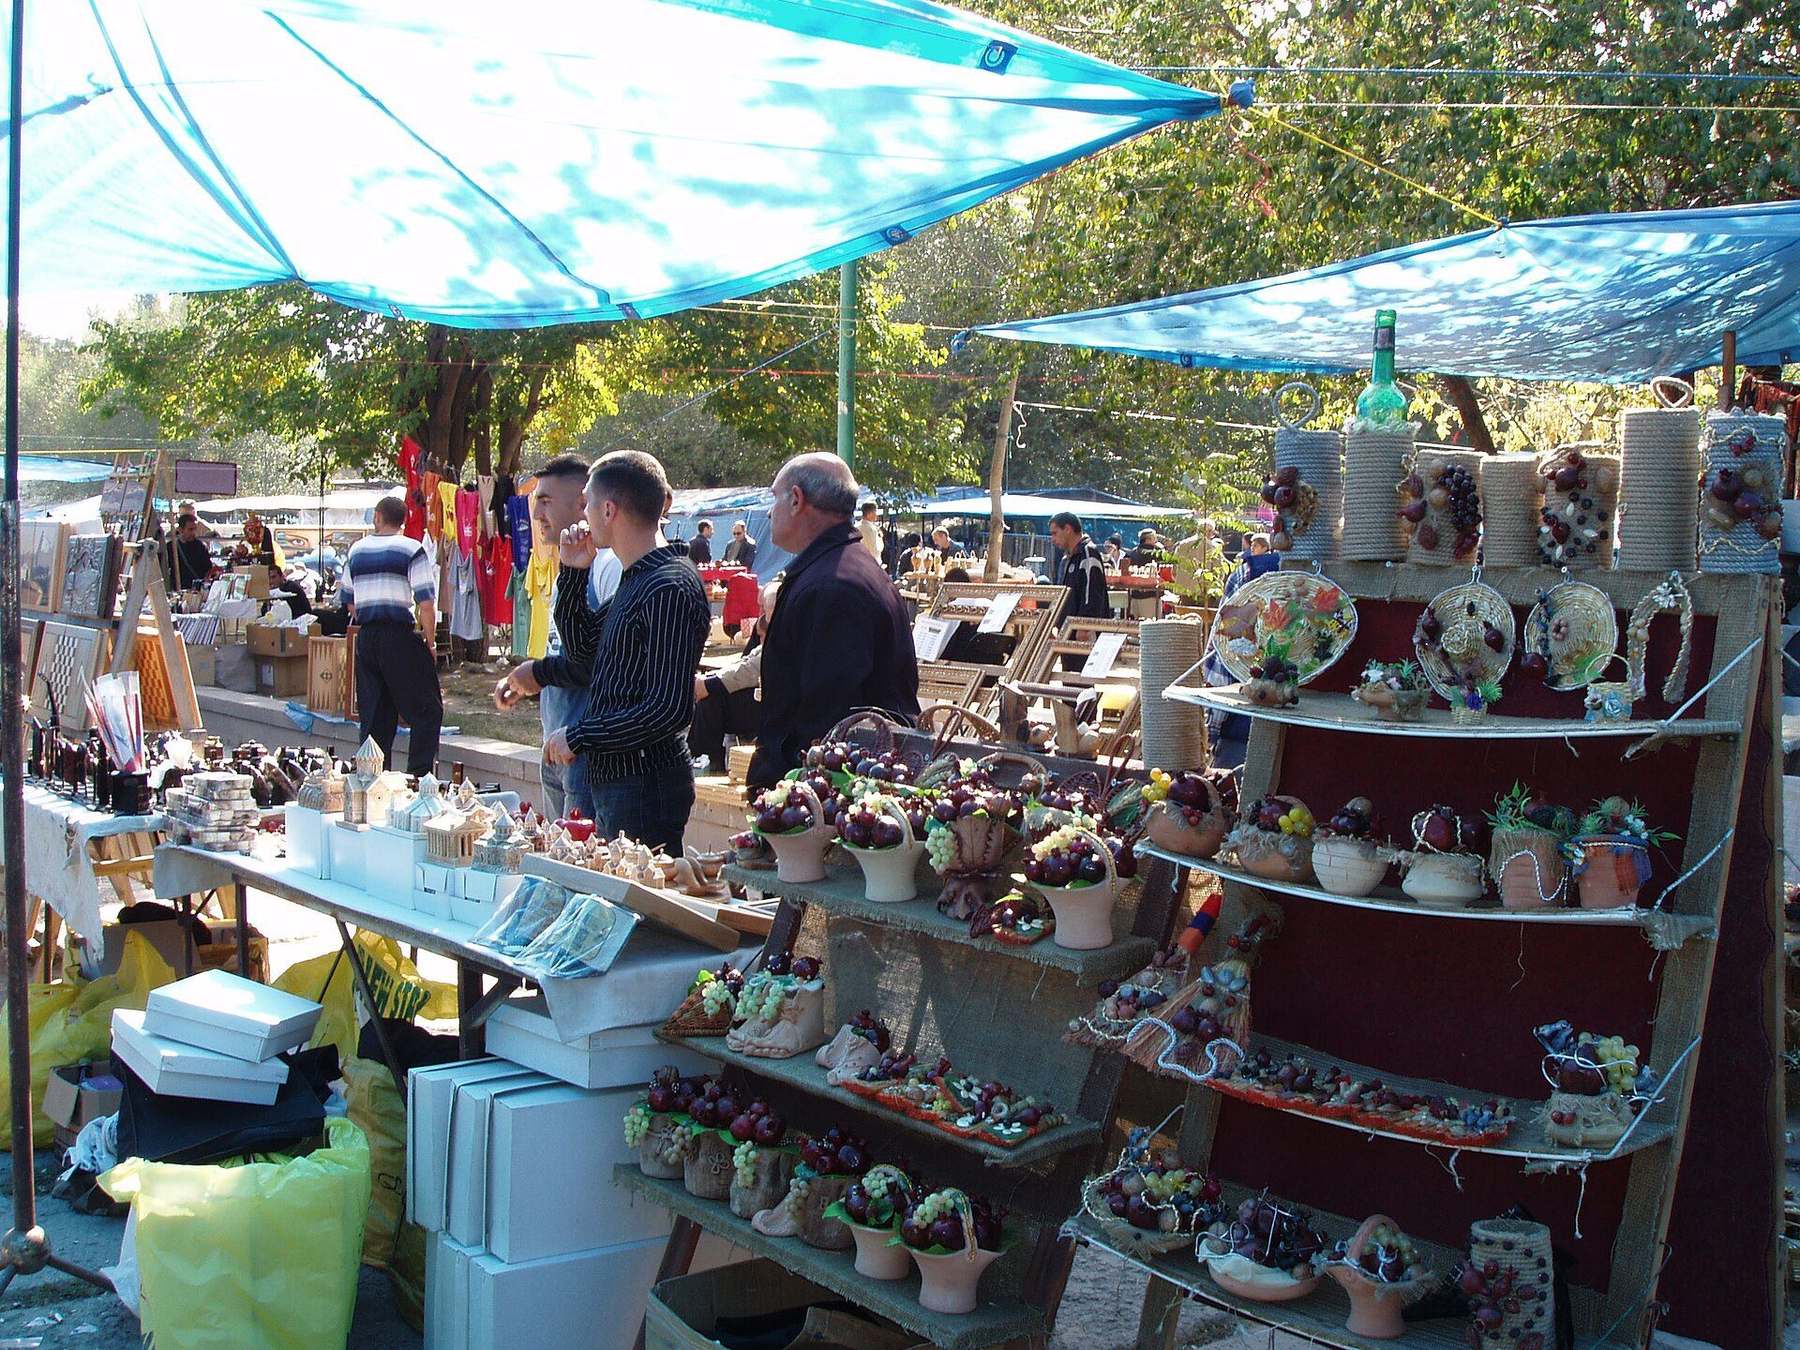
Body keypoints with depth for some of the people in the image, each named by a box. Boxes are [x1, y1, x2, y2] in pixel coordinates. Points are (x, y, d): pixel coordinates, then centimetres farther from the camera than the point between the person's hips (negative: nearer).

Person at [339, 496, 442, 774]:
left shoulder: (356, 550, 12)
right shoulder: (412, 550, -5)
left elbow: (347, 600, 18)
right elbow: (426, 603, -11)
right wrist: (430, 643, -3)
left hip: (366, 637, 6)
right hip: (400, 637, -5)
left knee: (374, 715, 12)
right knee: (426, 710, 1)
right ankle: (418, 777, -8)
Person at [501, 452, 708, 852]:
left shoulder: (669, 588, -18)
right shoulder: (635, 580, 14)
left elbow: (669, 710, -24)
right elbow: (584, 649, 25)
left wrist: (578, 736, -16)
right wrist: (573, 573, 13)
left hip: (646, 785, -10)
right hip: (613, 779, 10)